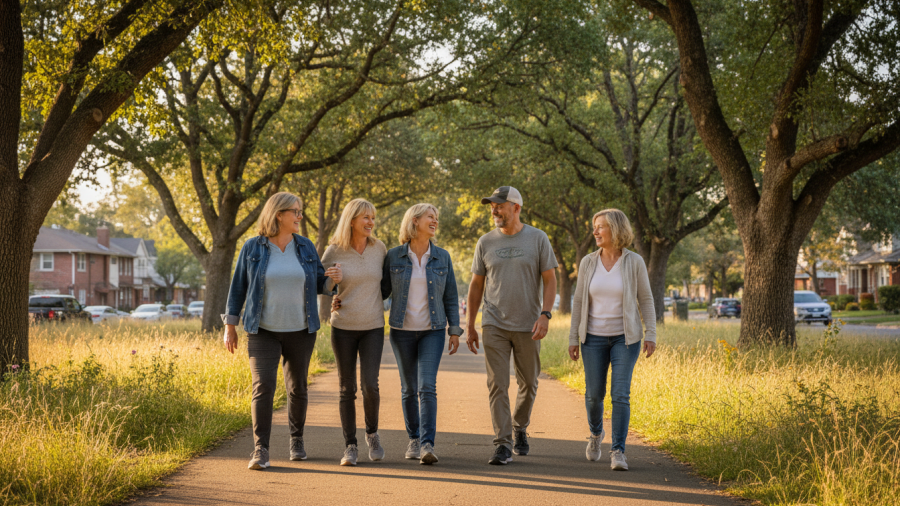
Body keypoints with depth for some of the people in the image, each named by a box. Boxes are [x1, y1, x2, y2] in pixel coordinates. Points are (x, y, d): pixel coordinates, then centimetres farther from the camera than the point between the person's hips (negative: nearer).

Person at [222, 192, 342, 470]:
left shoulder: (305, 247, 2)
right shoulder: (252, 248, -4)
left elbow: (317, 284, 9)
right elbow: (238, 287, 0)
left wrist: (333, 278, -14)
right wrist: (230, 327, -1)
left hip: (300, 331, 2)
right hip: (263, 331, -2)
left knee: (297, 387, 11)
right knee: (263, 386, -15)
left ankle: (296, 438, 33)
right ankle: (261, 450, -14)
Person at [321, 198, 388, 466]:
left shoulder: (378, 248, 0)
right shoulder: (334, 252, -5)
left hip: (373, 327, 1)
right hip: (343, 327, -1)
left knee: (370, 385, -11)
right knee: (347, 389, 1)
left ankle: (372, 433, 14)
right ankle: (350, 446, 10)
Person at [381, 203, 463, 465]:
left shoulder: (442, 257, 0)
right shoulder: (394, 256, -2)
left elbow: (450, 296, 4)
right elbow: (381, 291, 3)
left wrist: (455, 331, 1)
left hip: (432, 331, 0)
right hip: (402, 330, 1)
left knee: (427, 387, -14)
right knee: (409, 388, 7)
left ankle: (428, 445, -17)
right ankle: (414, 439, 23)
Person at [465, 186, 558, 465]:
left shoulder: (538, 239, 0)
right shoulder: (486, 242, 5)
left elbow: (550, 280, 0)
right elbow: (476, 285, 10)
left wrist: (545, 315, -13)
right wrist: (469, 325, 9)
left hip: (528, 326, 0)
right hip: (494, 325, 1)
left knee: (528, 384, 11)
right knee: (497, 385, -6)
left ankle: (520, 428, 35)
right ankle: (503, 444, -6)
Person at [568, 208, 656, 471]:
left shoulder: (634, 262, -7)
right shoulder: (588, 263, -1)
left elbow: (645, 300, -2)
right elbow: (579, 302, 3)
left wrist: (651, 335, -9)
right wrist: (573, 339, 1)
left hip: (625, 338, -2)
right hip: (594, 338, 2)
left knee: (620, 394, -12)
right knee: (594, 393, 6)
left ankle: (618, 452, -7)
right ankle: (596, 432, 37)